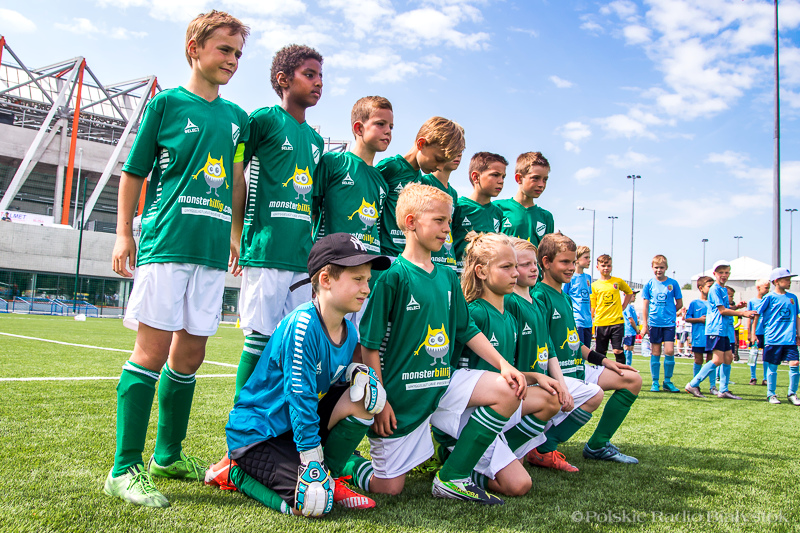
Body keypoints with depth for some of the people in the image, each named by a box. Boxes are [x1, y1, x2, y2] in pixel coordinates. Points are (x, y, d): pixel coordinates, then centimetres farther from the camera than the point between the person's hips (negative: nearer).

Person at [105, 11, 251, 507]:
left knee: (190, 355, 8)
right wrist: (124, 233, 0)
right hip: (166, 241, -5)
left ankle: (168, 456, 22)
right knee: (153, 350, -7)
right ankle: (125, 469, 2)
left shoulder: (237, 117, 16)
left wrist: (238, 234, 18)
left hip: (212, 248, 5)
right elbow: (133, 172, 5)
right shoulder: (166, 103, 3)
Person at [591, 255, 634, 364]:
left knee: (618, 351, -5)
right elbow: (592, 306, 4)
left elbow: (629, 292, 23)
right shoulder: (594, 286, 4)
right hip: (600, 323, 1)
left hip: (617, 322, -1)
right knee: (601, 353, 5)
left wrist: (623, 307, 10)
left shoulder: (618, 281, 5)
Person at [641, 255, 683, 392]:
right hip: (654, 323, 0)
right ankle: (655, 382, 12)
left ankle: (668, 381, 8)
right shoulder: (649, 284, 2)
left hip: (669, 323, 0)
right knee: (655, 353, 4)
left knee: (669, 351, -7)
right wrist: (644, 325, 1)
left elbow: (679, 303, 10)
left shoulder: (673, 283, 1)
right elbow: (645, 306, 4)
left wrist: (669, 313, 3)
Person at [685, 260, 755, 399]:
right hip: (715, 329, -10)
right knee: (718, 360, -13)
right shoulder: (715, 289, -10)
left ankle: (723, 390, 16)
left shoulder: (724, 289, 18)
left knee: (728, 358, 9)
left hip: (723, 330, 10)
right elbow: (722, 311, -14)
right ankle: (692, 385, -9)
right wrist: (743, 313, -11)